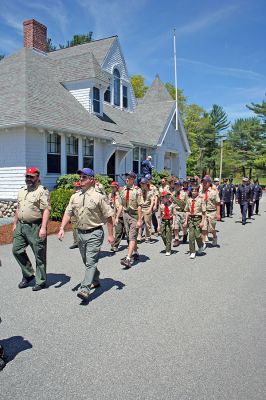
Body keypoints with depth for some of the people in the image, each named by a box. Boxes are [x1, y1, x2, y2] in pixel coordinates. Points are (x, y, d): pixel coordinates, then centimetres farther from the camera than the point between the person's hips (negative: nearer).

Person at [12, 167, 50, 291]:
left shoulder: (42, 191, -10)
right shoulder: (21, 190, 15)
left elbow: (46, 210, -17)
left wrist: (43, 228, -23)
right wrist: (15, 223, 20)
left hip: (35, 227, -7)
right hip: (21, 225, 8)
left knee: (39, 255, 2)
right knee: (17, 250, 8)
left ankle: (41, 281, 15)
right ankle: (28, 274, 26)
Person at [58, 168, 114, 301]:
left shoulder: (98, 196, -8)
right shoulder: (75, 196, 8)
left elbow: (108, 216, -7)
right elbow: (68, 213, 6)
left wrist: (110, 235, -8)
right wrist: (62, 228, -9)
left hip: (94, 233, -6)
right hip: (80, 233, 7)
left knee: (91, 261, -11)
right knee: (87, 261, 18)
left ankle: (85, 289, -11)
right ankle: (95, 280, 38)